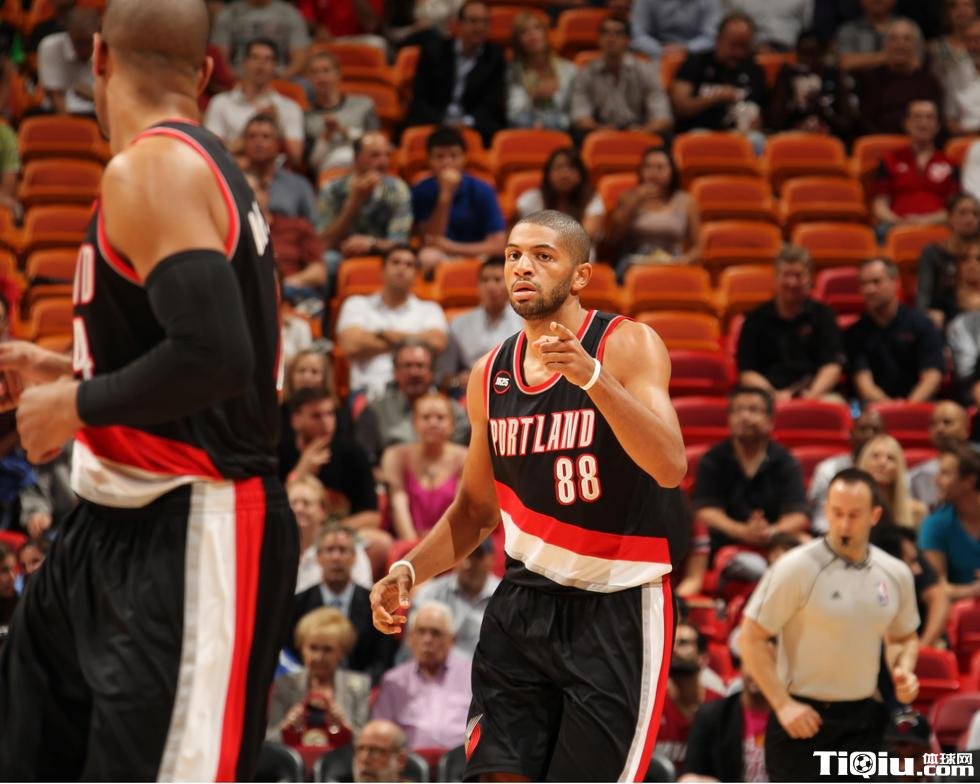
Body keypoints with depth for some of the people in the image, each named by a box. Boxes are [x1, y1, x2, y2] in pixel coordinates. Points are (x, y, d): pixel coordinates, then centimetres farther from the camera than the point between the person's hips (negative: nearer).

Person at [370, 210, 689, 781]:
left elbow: (670, 469, -25)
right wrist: (409, 573, 2)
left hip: (616, 607, -5)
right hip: (523, 601, 5)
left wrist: (592, 375, -36)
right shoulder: (490, 374, 7)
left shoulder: (627, 346, -10)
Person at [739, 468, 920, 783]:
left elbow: (905, 637, 21)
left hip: (864, 720, 5)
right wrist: (783, 705, -15)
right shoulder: (796, 568, -11)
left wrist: (904, 671, -1)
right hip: (803, 719, -4)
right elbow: (751, 639, -10)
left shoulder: (896, 574, 4)